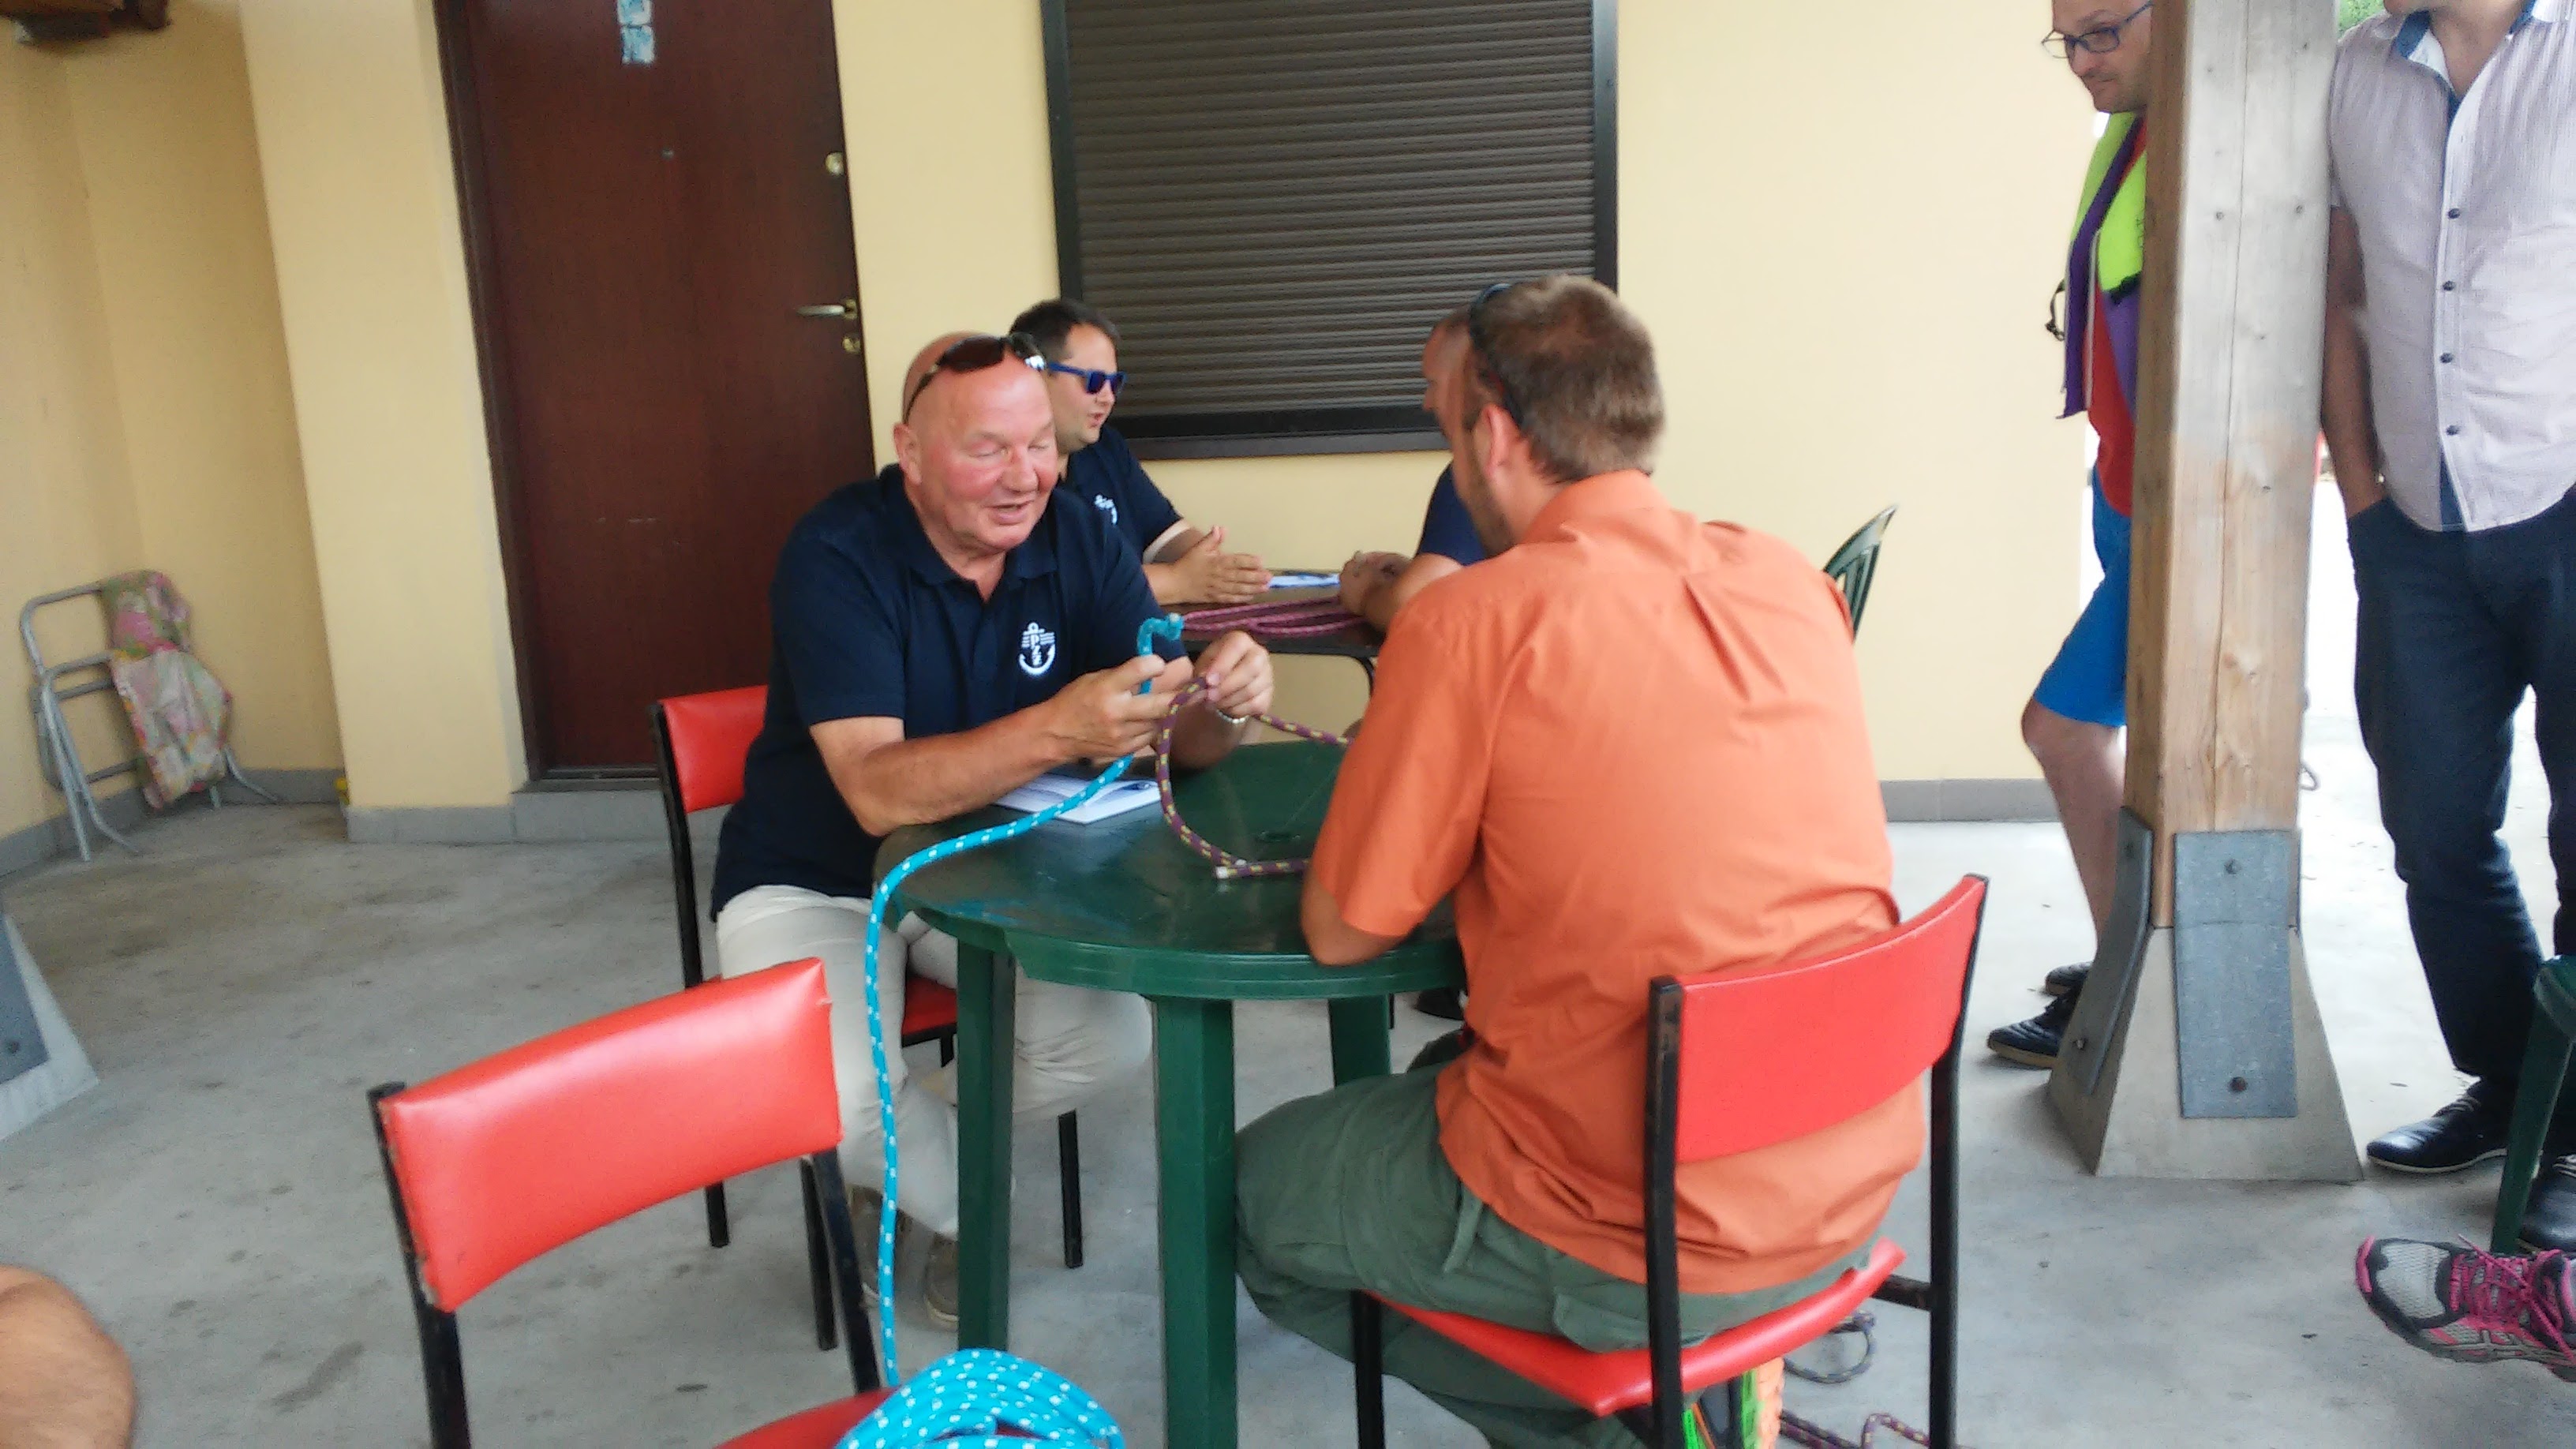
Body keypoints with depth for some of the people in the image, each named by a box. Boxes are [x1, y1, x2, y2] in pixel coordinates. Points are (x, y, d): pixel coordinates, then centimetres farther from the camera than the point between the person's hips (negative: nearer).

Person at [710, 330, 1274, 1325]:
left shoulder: (1081, 542, -10)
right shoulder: (836, 556, -24)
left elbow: (1178, 744, -14)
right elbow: (879, 792, -35)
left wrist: (1216, 703, -39)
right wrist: (1055, 732, -50)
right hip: (817, 881, -3)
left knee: (1113, 1039, -19)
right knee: (833, 1102, -27)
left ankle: (918, 1160, 12)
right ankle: (965, 1201, 9)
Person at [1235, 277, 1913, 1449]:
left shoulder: (1470, 625, -18)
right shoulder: (1790, 583, 1)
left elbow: (1341, 932, -8)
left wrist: (1396, 770, 10)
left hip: (1647, 1243, -7)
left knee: (1255, 1187, 15)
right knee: (1442, 1075, 30)